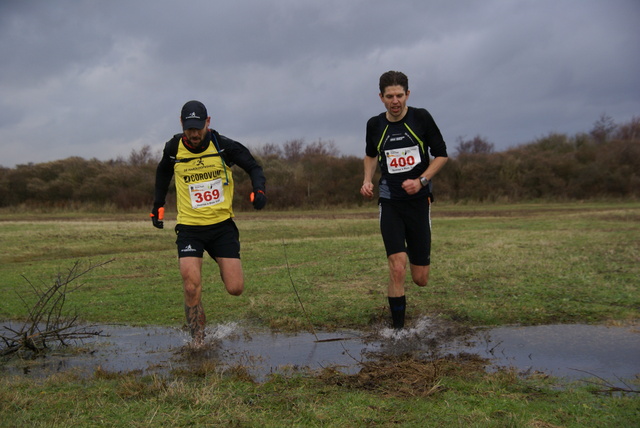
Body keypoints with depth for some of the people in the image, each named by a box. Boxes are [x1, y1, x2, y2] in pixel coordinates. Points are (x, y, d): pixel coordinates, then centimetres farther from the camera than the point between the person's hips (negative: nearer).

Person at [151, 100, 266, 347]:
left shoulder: (223, 146, -8)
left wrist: (258, 191, -16)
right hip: (189, 227, 0)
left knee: (235, 289, -4)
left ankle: (225, 266, 33)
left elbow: (254, 167, 3)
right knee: (191, 287, -16)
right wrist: (158, 206, 19)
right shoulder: (173, 149, -2)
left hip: (222, 225, 0)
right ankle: (197, 340, 2)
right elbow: (162, 174, 20)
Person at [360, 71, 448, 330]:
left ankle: (416, 249, 41)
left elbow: (442, 155, 1)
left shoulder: (421, 118, -6)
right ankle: (398, 327, 0)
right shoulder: (374, 125, 1)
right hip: (390, 202, 0)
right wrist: (367, 180, 2)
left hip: (419, 201, 0)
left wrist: (421, 181, -13)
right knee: (397, 269, -16)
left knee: (420, 279, 4)